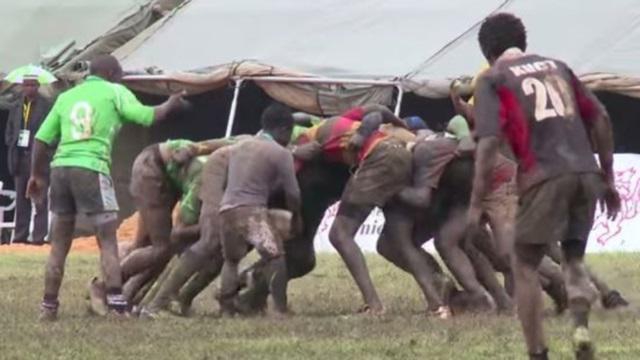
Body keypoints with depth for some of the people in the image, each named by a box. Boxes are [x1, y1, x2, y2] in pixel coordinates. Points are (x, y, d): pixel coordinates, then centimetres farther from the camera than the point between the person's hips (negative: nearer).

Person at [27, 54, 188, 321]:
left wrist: (37, 175, 24)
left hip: (60, 169, 5)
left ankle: (49, 306, 12)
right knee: (108, 241, -1)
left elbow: (42, 138, 16)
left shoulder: (66, 97, 20)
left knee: (59, 244, 12)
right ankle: (116, 304, -8)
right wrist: (170, 106, 16)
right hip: (91, 169, -5)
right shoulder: (114, 92, 7)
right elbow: (146, 116, -3)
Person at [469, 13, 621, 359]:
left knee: (525, 266, 10)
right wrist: (608, 178, 23)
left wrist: (476, 204, -5)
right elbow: (600, 119, 17)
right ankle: (581, 325, -6)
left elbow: (488, 143, -6)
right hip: (586, 173, 5)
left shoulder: (493, 80, 6)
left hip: (545, 178, -4)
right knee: (573, 256, 20)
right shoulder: (556, 66, 21)